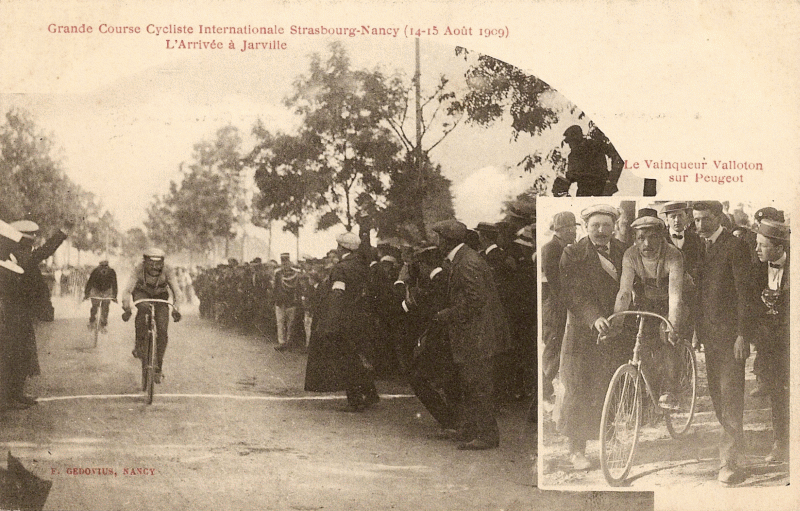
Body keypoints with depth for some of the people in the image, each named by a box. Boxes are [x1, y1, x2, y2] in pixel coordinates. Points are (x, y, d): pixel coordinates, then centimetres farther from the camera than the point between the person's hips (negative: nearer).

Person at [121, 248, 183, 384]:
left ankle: (158, 368, 3)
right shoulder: (139, 269, -31)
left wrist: (176, 309, -53)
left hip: (160, 295, 1)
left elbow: (177, 292, -35)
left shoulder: (168, 270, -31)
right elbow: (127, 290, -35)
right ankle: (139, 345, -22)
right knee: (143, 308, -37)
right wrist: (127, 308, -52)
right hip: (142, 292, 0)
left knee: (162, 331, -12)